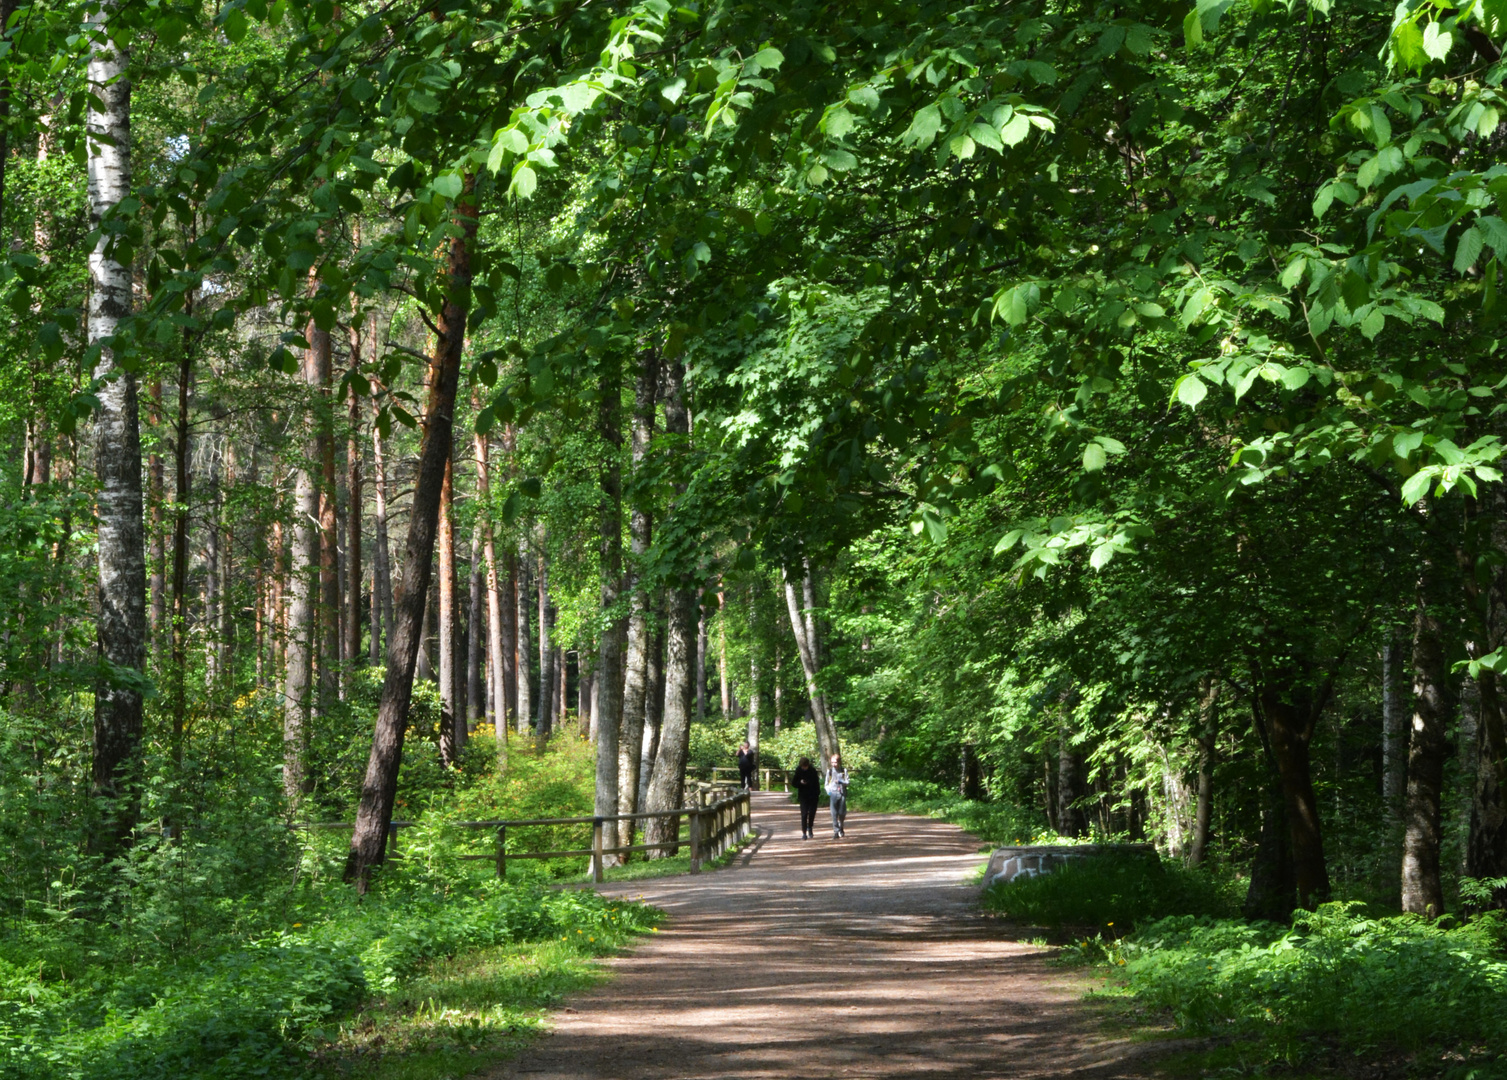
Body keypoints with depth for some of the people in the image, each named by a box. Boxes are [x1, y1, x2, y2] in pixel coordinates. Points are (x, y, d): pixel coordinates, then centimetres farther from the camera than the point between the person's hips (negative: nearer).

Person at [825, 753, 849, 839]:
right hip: (833, 794, 0)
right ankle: (836, 831, -5)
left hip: (842, 794, 0)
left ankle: (841, 827, 30)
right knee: (834, 814, -7)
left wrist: (841, 781, -18)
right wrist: (828, 790, -7)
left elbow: (847, 782, 2)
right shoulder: (830, 771, 7)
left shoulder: (844, 771, 5)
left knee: (842, 813, 3)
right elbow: (826, 783, 13)